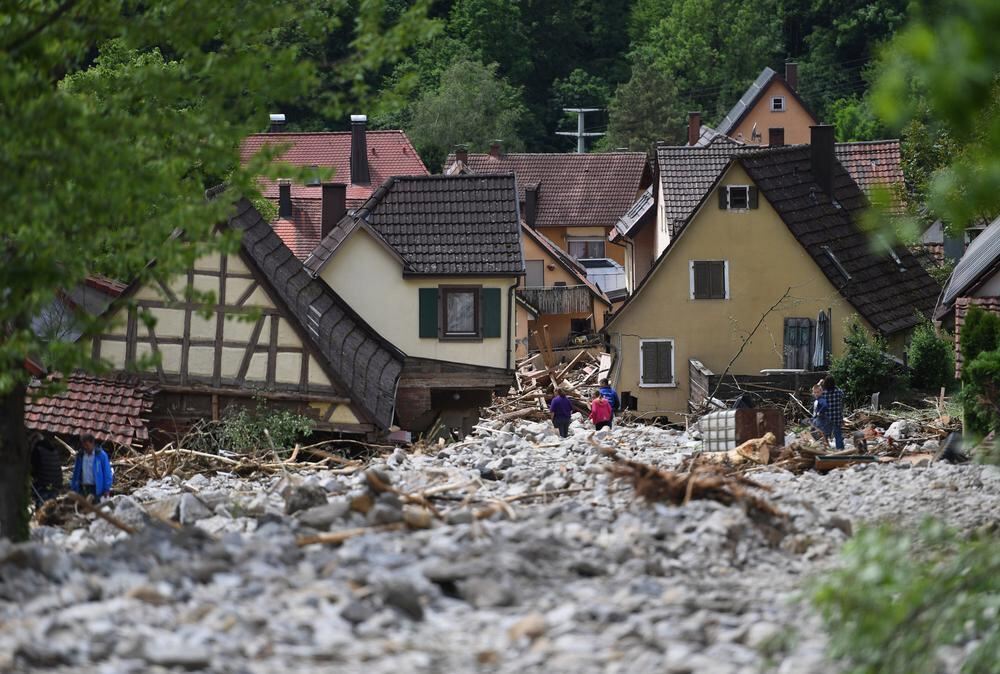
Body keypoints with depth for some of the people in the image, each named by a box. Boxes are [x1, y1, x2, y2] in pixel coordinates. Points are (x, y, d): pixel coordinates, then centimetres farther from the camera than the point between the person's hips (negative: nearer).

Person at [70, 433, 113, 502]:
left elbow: (107, 473, -5)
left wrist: (107, 489, -9)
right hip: (83, 488, 4)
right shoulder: (80, 455, 8)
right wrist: (73, 488, 9)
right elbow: (76, 472, 13)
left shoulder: (101, 455, -6)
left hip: (96, 488, -4)